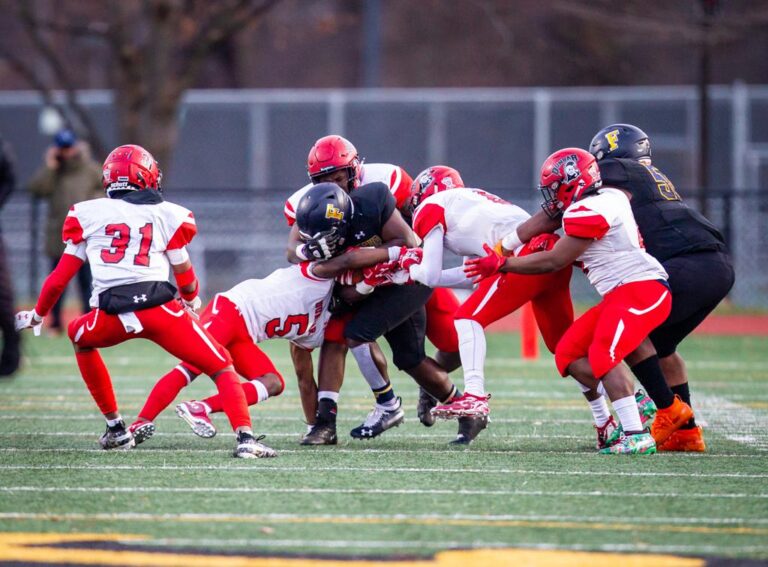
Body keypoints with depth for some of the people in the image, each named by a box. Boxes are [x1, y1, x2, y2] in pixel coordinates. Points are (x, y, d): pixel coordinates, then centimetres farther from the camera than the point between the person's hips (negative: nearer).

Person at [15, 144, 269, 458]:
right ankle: (245, 438, -15)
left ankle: (116, 428, 32)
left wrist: (37, 315, 37)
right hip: (160, 306, -1)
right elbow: (185, 279, 22)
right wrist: (192, 301, 45)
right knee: (222, 367, 8)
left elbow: (60, 278, 20)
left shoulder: (87, 214, 17)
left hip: (113, 315, 1)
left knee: (80, 337, 34)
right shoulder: (167, 215, 14)